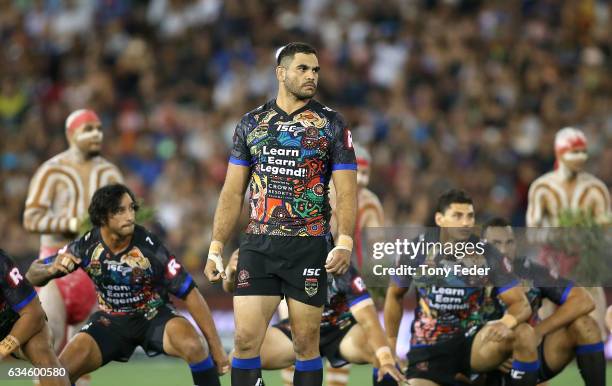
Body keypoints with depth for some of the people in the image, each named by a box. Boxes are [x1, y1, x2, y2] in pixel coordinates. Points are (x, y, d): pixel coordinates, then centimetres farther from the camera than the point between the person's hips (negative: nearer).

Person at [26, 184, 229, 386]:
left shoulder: (149, 246, -25)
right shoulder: (88, 246, -17)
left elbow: (190, 293, -19)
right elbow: (33, 275, -7)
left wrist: (216, 347, -20)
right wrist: (51, 269, -33)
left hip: (154, 316, -2)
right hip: (111, 321, 2)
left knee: (193, 346, -33)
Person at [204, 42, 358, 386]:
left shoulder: (331, 124, 2)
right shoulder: (252, 123, 9)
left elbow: (347, 190, -3)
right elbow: (233, 192, 12)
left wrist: (345, 243, -17)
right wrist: (216, 247, 5)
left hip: (309, 247, -2)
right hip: (258, 246, 2)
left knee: (306, 344, 1)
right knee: (245, 340, -6)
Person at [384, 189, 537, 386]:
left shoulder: (486, 255, -9)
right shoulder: (419, 249, -7)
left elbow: (521, 304, -13)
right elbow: (394, 295, 9)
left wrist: (508, 322, -36)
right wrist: (390, 346, 8)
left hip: (472, 341, 0)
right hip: (428, 349, 0)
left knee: (523, 332, -28)